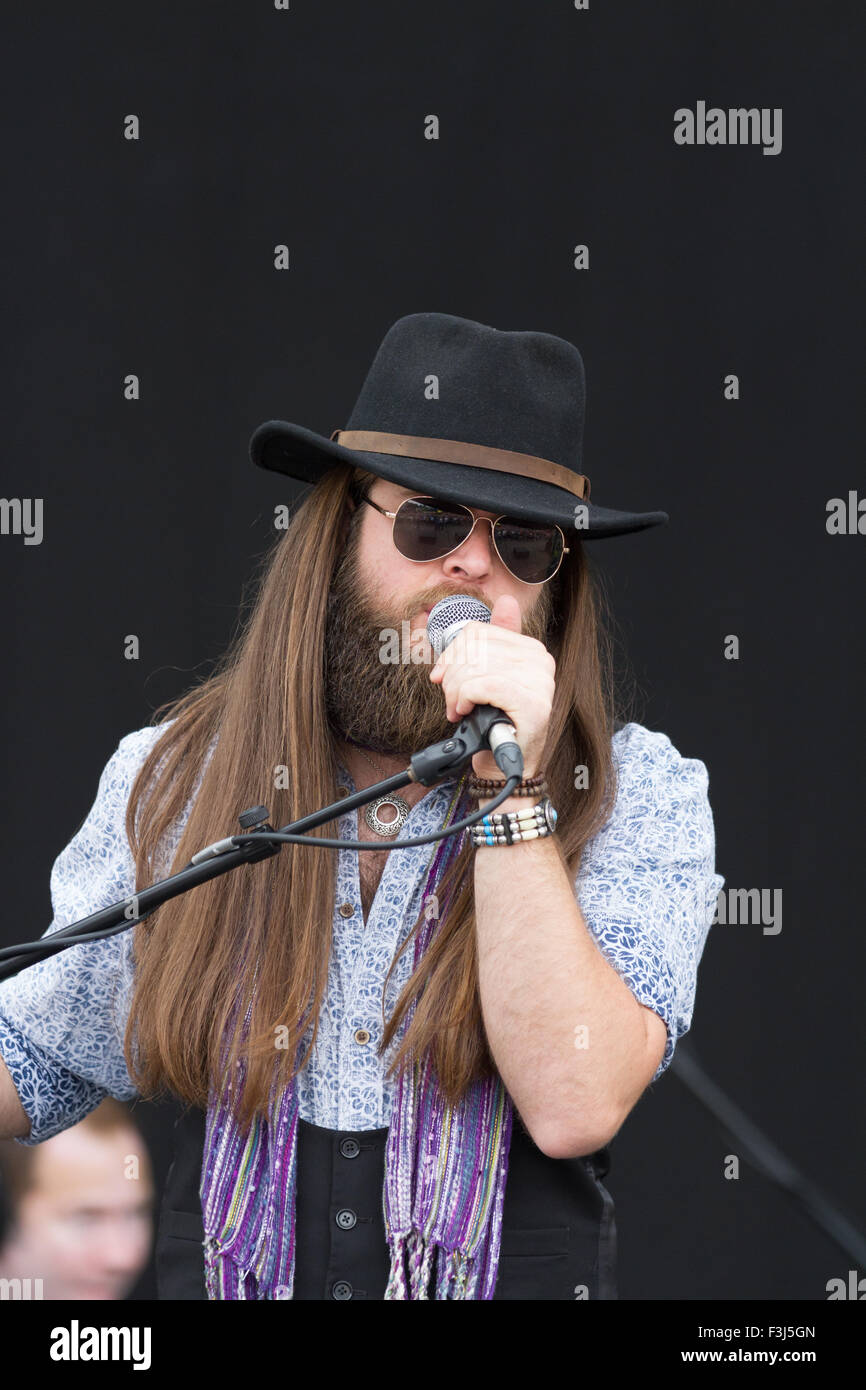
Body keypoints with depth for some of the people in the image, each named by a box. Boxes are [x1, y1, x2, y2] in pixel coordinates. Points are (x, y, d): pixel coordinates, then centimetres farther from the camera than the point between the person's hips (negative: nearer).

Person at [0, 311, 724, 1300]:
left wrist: (512, 791, -15)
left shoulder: (638, 797, 0)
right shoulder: (174, 778, 7)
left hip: (516, 1274, -1)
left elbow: (574, 1104, -14)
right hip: (215, 1273, 1)